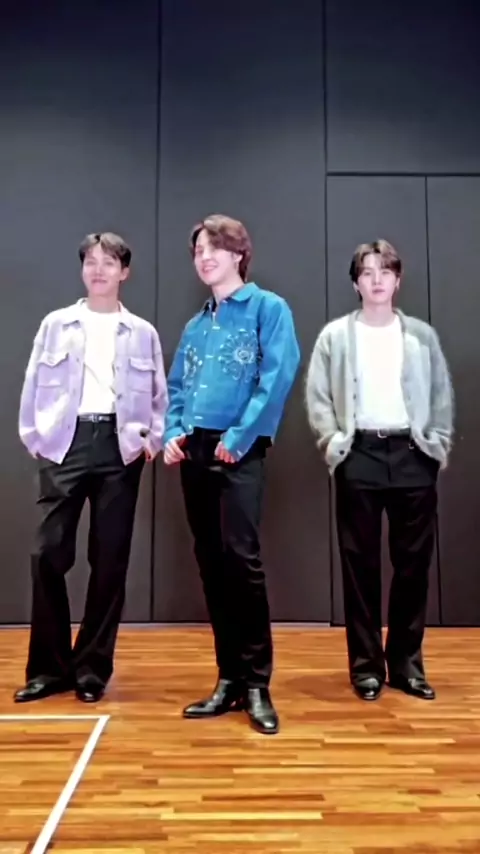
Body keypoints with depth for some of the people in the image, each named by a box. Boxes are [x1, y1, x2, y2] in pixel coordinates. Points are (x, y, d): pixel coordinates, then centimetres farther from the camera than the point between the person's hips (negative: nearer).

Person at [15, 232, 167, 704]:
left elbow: (159, 395, 11)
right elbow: (33, 385, 9)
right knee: (48, 553, -4)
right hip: (65, 443, 0)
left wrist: (152, 439, -3)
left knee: (110, 560, 2)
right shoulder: (55, 325, 10)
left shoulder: (142, 333, 11)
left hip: (119, 446, 0)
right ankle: (49, 667, 13)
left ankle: (92, 668, 16)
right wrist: (34, 436, -1)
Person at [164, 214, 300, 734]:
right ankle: (229, 679, 18)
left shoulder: (268, 308, 2)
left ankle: (257, 682, 2)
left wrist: (240, 436, -17)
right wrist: (171, 434, 0)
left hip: (239, 450, -6)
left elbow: (277, 378, -10)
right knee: (210, 562, 7)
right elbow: (176, 388, 18)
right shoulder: (196, 326, 20)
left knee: (241, 558, -13)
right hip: (194, 451, 6)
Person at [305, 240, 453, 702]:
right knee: (360, 564, 3)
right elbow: (317, 397, 2)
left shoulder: (422, 335, 11)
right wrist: (334, 443, -8)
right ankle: (366, 664, 14)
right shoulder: (335, 335, 5)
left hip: (413, 455, 2)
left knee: (414, 563, 5)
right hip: (359, 456, -1)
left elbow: (442, 396, 11)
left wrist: (437, 445, 1)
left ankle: (406, 663, 20)